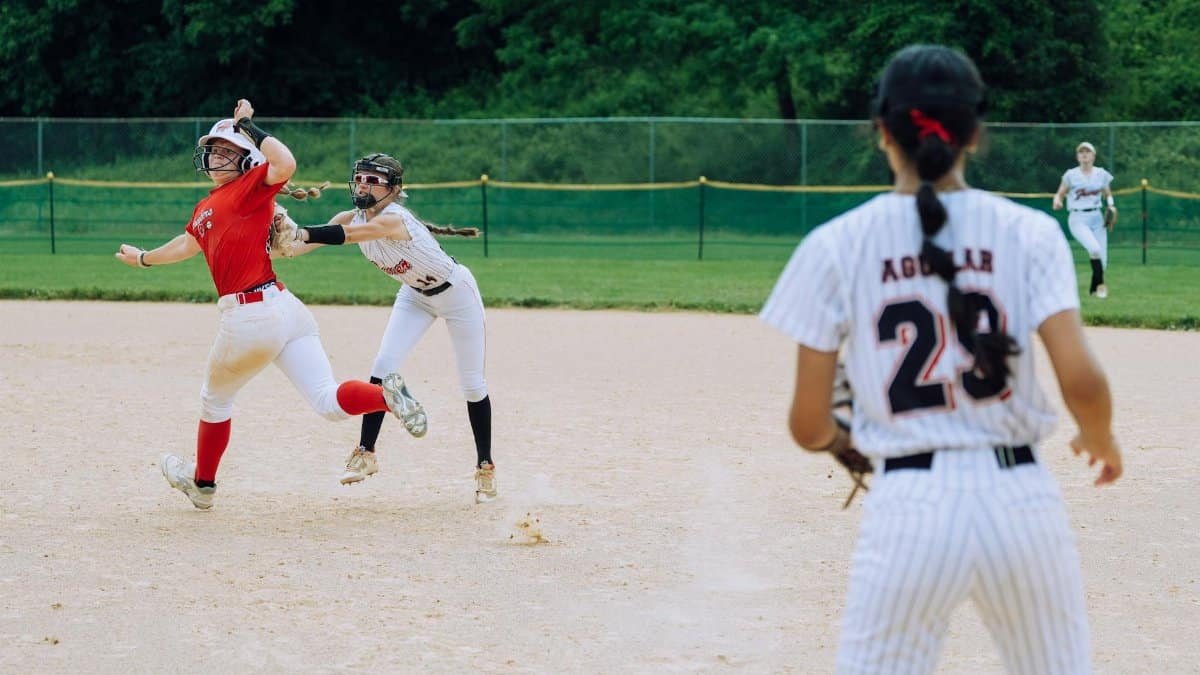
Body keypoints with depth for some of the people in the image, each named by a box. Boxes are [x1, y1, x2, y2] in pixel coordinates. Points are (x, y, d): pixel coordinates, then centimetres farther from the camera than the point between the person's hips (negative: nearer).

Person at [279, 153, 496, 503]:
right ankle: (366, 452, -4)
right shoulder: (353, 217, -13)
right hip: (415, 295, 6)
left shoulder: (393, 219, -35)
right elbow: (306, 244, -25)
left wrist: (299, 234, -65)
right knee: (384, 366, -11)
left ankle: (485, 466, 14)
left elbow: (345, 235, -51)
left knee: (473, 384, 1)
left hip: (457, 293, -6)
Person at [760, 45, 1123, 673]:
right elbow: (1081, 380, -10)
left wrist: (839, 438, 24)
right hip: (1021, 499, 1)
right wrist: (1102, 439, 12)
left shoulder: (837, 247, -1)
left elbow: (808, 423, 0)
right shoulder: (1029, 232, 0)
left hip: (909, 509, -1)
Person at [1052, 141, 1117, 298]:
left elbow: (1108, 194, 19)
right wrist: (1057, 201, -19)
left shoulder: (1102, 174, 7)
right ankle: (1100, 283, -11)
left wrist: (1111, 205, -2)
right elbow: (1060, 193, 4)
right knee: (1095, 249, -28)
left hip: (1097, 218, 4)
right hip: (1078, 219, -3)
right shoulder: (1071, 175, -1)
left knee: (1102, 261, 0)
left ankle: (1093, 289, 24)